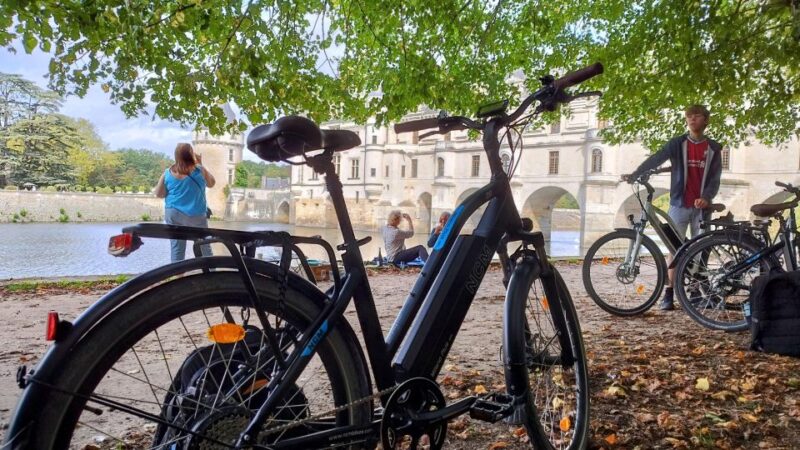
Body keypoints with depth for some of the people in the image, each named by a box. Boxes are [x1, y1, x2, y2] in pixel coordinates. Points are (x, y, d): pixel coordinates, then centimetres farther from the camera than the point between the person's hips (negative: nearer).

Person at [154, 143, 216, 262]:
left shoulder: (168, 173, -3)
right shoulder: (199, 170, -10)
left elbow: (159, 194, 2)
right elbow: (211, 183, 7)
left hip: (173, 214, 2)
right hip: (195, 215, -2)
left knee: (176, 248, 4)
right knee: (204, 246, 13)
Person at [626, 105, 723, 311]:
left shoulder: (713, 148, 7)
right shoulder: (677, 143, 3)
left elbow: (715, 178, 2)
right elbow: (656, 159, -13)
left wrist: (706, 197, -18)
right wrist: (636, 173, -31)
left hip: (701, 206, 1)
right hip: (679, 204, -1)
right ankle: (669, 294, 1)